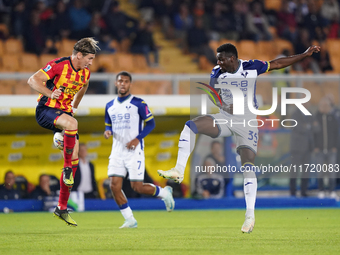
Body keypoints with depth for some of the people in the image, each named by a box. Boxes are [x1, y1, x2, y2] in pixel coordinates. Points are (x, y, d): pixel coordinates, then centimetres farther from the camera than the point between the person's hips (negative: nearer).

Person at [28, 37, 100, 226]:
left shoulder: (85, 72, 5)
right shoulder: (59, 65, -16)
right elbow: (33, 80, -22)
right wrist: (50, 94, -36)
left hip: (65, 112, 7)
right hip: (46, 110, -7)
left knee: (74, 159, -2)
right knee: (72, 123, -39)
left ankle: (62, 208, 4)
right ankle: (67, 168, -21)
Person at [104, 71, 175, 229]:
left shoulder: (138, 103, -4)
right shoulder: (110, 106, 12)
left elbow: (151, 123, -4)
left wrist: (138, 138, -16)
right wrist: (107, 132, -3)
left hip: (134, 151, -5)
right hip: (117, 152, 5)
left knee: (137, 187, -7)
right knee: (114, 186, -8)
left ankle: (164, 192, 22)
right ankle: (130, 220, 3)